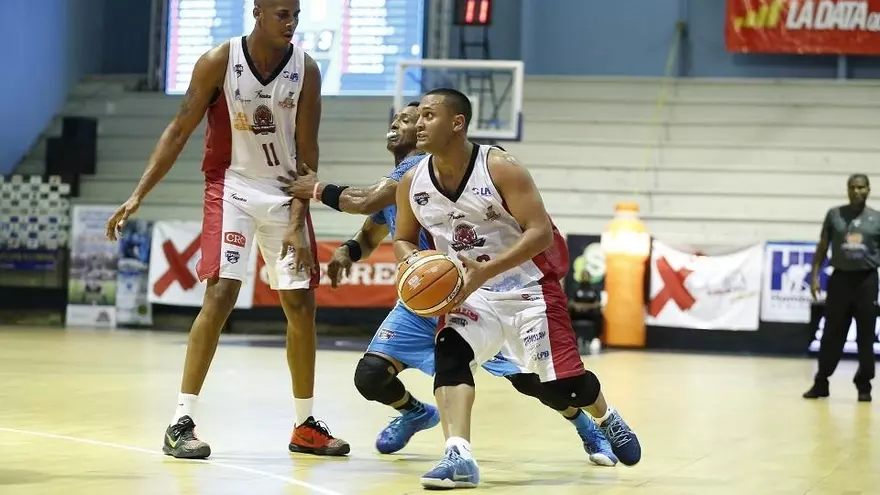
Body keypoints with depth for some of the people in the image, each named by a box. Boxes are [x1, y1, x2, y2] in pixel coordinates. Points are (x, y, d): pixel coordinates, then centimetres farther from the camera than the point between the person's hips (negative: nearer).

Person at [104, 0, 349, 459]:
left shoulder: (305, 69, -9)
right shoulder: (218, 62, -14)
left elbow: (306, 151, -7)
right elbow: (179, 131, -9)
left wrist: (297, 223, -14)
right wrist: (138, 195, -14)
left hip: (285, 192, 3)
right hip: (232, 186, -3)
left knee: (301, 305, 4)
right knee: (221, 295, -18)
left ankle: (305, 425, 18)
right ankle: (181, 422, -14)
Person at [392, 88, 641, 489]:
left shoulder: (501, 169, -21)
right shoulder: (413, 182, -5)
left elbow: (541, 232, -25)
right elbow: (403, 240, 9)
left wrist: (486, 271, -35)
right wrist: (413, 261, -16)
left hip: (528, 288, -3)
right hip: (469, 291, 3)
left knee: (563, 382, 1)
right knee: (450, 352, -27)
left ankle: (605, 418, 37)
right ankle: (458, 457, -33)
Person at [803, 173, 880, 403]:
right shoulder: (834, 215, 5)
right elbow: (822, 247, 9)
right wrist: (815, 276, 1)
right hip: (840, 278, 0)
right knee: (832, 334, 3)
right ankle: (821, 382, 9)